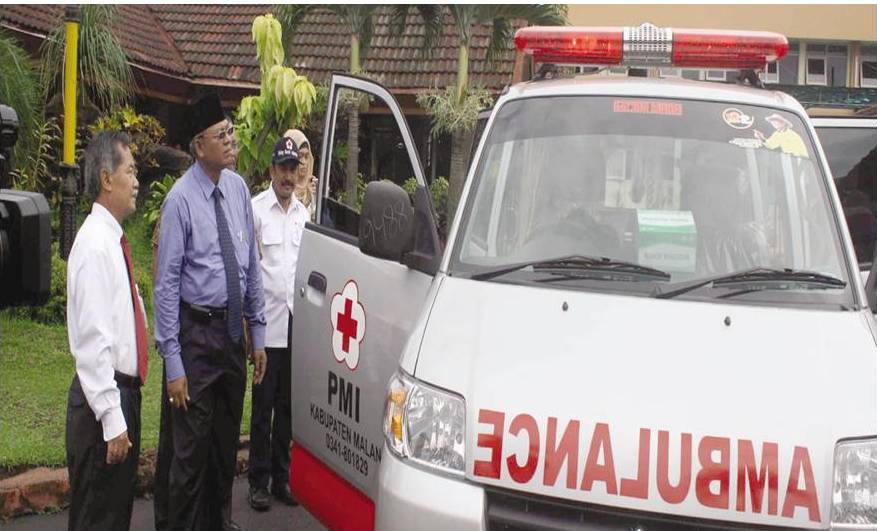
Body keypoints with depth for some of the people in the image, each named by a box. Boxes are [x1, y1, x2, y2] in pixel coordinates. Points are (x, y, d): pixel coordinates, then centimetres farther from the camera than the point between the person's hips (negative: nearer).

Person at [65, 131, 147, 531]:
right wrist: (111, 419, -24)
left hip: (125, 389, 10)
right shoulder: (95, 246, -18)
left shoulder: (114, 241, 12)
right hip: (105, 396, -10)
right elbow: (93, 340, -23)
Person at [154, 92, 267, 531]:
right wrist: (173, 361, -17)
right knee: (190, 444, -1)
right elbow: (167, 282, -14)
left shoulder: (238, 189, 4)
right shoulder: (181, 200, -14)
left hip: (233, 328, 6)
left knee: (228, 438, 18)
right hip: (196, 330, -6)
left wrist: (257, 334, 11)